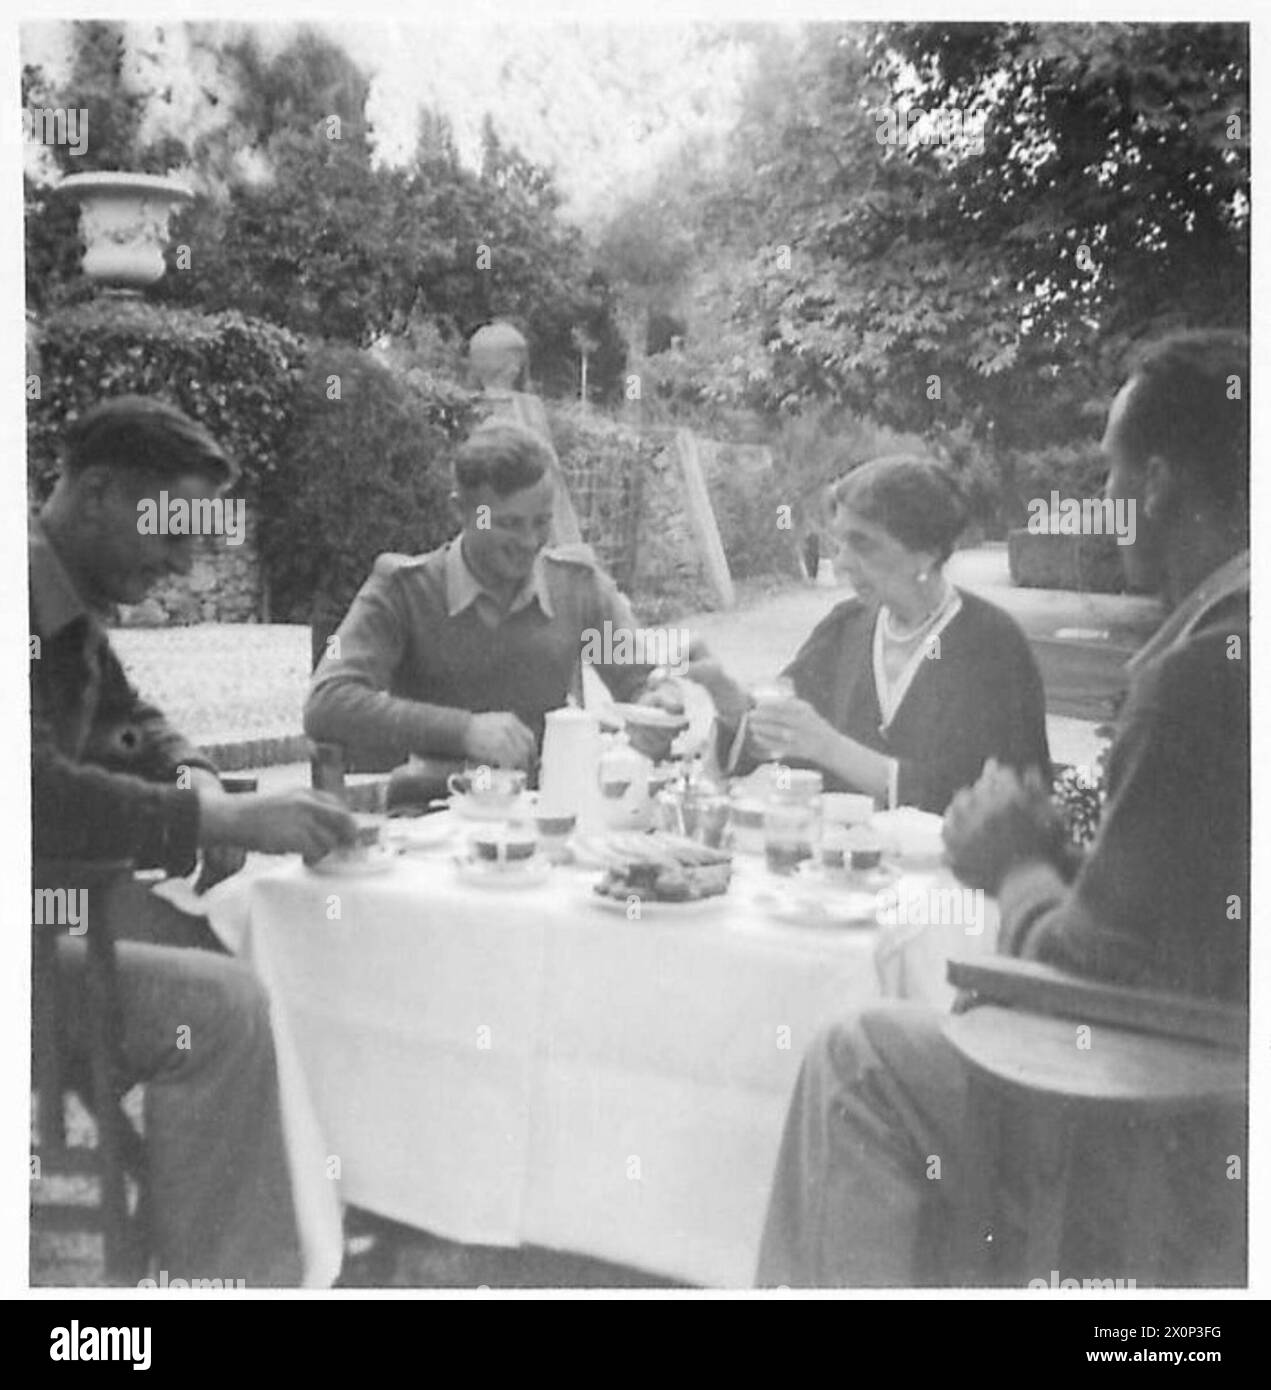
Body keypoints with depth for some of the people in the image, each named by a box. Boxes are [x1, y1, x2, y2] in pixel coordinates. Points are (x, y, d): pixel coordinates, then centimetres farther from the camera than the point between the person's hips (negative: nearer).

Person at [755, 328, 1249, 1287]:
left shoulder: (1206, 664, -23)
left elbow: (1101, 976, -20)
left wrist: (1017, 871, -3)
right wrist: (1057, 851, 5)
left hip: (1208, 1160, -8)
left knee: (861, 1070, 0)